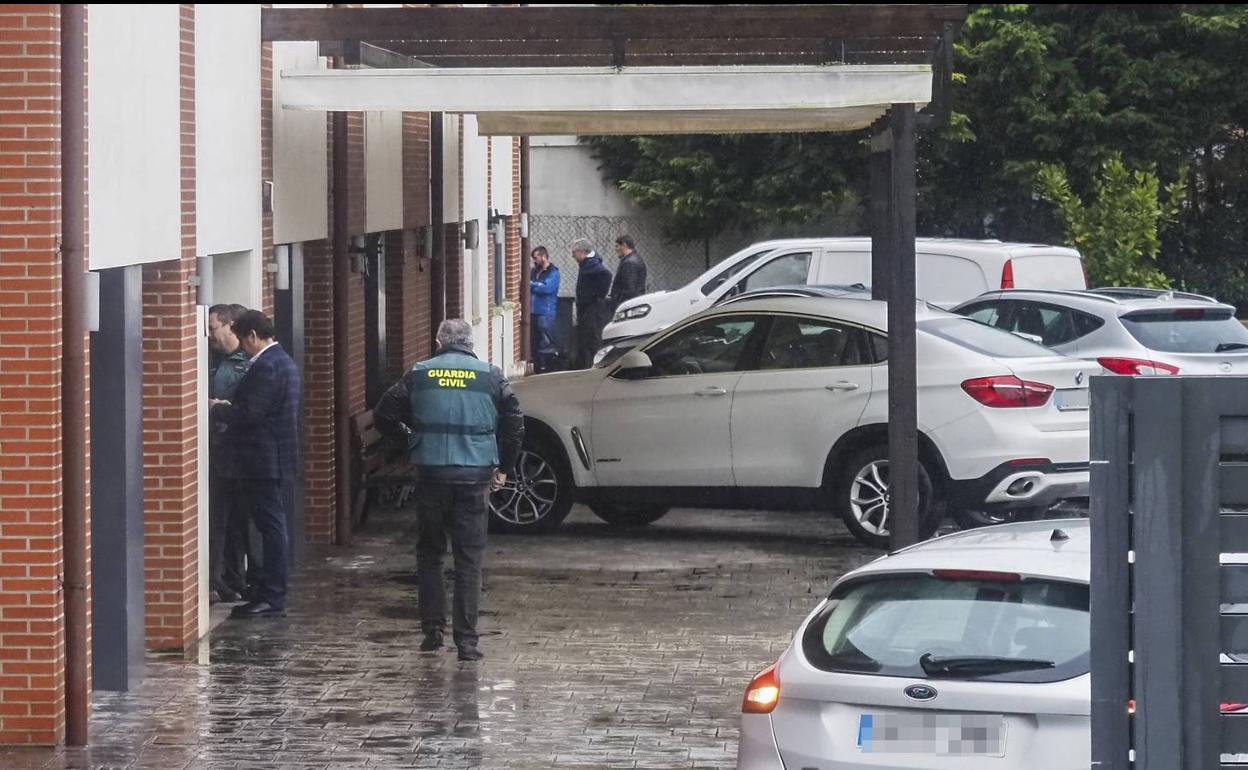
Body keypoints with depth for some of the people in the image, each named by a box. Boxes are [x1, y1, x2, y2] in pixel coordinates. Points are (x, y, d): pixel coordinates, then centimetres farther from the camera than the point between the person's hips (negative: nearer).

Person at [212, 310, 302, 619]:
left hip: (263, 462, -11)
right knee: (274, 527, 12)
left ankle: (272, 599, -6)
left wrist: (218, 409, -6)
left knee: (271, 527, -8)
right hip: (276, 459, 11)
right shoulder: (283, 362, 16)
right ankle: (271, 594, 16)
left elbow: (249, 414, -22)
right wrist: (228, 408, 16)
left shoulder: (265, 367, -18)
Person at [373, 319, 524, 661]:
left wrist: (408, 439, 21)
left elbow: (384, 415, 4)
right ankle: (467, 639, 0)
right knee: (469, 559, 3)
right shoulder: (490, 376, 3)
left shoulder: (419, 374, 4)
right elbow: (515, 422, -3)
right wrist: (503, 467, 8)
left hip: (431, 473, 1)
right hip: (474, 476, -1)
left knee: (429, 554, 16)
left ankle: (433, 629, 10)